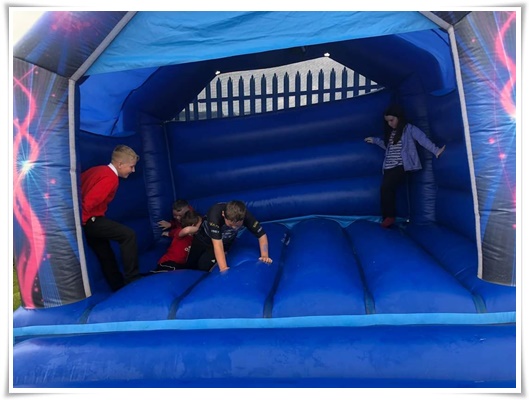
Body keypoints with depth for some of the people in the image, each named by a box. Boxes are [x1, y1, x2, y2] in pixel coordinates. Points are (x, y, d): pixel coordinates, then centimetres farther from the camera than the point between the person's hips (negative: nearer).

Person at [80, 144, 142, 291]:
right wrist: (81, 222, -16)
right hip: (89, 220, -10)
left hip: (86, 220, 10)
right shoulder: (111, 178, -18)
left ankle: (119, 287, 28)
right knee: (128, 235, -15)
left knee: (106, 255, 17)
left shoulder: (97, 170, 11)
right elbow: (89, 202, -27)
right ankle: (133, 280, -12)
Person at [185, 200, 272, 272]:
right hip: (203, 237, -1)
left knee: (204, 266, -18)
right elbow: (217, 243, -43)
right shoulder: (215, 213, -41)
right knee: (190, 265, 9)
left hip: (224, 242, 1)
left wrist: (264, 255, -38)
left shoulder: (245, 216, -33)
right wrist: (223, 268, -50)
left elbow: (262, 234, -24)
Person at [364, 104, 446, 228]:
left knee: (385, 188, -22)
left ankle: (389, 217, -6)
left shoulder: (409, 129, -3)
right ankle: (387, 219, 8)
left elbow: (423, 139, -15)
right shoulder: (390, 132, 19)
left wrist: (435, 150, -27)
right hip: (389, 168, 8)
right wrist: (375, 140, 33)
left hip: (401, 166, -8)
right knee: (387, 190, 2)